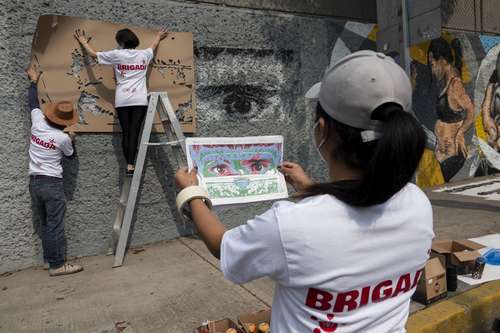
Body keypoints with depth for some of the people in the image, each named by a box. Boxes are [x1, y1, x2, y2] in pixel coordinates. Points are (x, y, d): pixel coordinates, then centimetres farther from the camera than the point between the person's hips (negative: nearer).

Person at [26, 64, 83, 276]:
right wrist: (71, 140, 25)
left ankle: (50, 259, 18)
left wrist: (34, 80, 32)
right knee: (55, 225, -5)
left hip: (34, 182, 7)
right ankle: (57, 264, -2)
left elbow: (33, 103, 18)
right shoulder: (63, 138, -12)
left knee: (43, 224, 11)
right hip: (52, 183, -6)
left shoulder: (37, 123, 0)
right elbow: (71, 155, 8)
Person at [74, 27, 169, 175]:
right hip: (140, 100, 0)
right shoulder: (144, 54, 11)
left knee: (125, 133, 5)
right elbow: (153, 46, 34)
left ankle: (129, 165, 5)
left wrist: (84, 42, 36)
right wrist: (159, 36, 55)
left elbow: (93, 54, 17)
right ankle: (131, 165, -12)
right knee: (134, 133, -5)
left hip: (122, 101, 0)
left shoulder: (116, 55, 4)